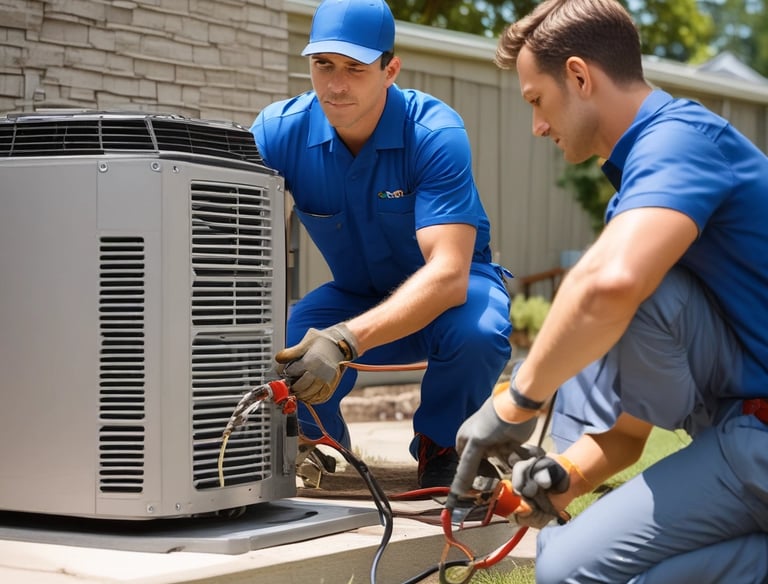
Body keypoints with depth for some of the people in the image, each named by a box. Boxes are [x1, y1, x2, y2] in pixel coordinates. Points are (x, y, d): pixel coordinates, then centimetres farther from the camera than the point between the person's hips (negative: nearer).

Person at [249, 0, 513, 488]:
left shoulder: (436, 133, -28)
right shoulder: (279, 131, -17)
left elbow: (448, 274, -37)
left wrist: (346, 339, -53)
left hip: (449, 288, -2)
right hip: (356, 295, 2)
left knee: (477, 334, -38)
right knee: (271, 350, -29)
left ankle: (440, 448, -4)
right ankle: (321, 443, 7)